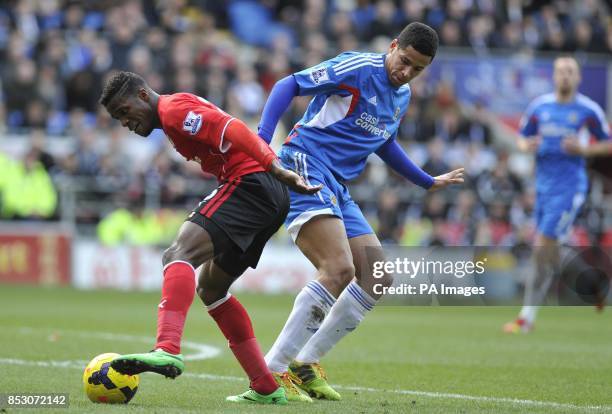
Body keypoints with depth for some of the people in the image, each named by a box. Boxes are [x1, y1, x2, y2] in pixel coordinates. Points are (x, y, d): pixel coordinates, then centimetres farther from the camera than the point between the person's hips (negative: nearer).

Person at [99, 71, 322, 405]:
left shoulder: (173, 108, -5)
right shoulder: (175, 114, 27)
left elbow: (232, 130, -17)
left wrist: (276, 169, -26)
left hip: (248, 182, -11)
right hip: (271, 200, 11)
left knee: (179, 255, -23)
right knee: (209, 287, 17)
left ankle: (168, 350, -45)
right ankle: (266, 389, 16)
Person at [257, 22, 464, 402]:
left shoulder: (403, 96, 16)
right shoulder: (358, 68, -10)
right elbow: (289, 85, -12)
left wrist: (429, 182, 41)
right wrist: (263, 137, -25)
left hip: (337, 189, 9)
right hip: (305, 166, -9)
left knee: (378, 279, 3)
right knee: (339, 268, -25)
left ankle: (305, 364, 10)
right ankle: (271, 370, -20)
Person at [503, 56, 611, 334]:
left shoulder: (589, 110, -4)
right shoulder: (539, 106, 8)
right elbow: (522, 139, 17)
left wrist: (583, 149, -14)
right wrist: (527, 146, -6)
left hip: (569, 186, -6)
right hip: (543, 184, 6)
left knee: (542, 247, -15)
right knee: (550, 254, 11)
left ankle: (527, 317, -11)